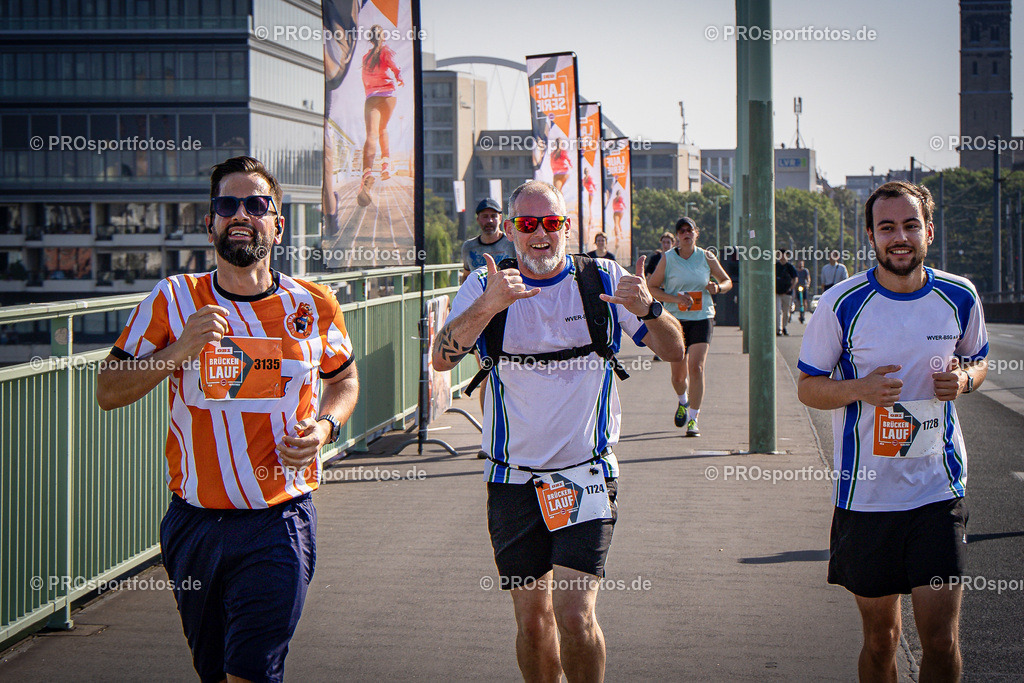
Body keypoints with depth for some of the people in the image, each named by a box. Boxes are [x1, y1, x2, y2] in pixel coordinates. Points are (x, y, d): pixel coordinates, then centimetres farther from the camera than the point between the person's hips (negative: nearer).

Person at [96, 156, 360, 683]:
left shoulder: (315, 307, 1)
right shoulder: (172, 301, -1)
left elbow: (343, 379, 20)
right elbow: (108, 391, -1)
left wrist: (325, 426, -2)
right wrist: (180, 350, -16)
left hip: (279, 525, -1)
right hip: (193, 523, 2)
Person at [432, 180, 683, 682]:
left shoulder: (604, 281, 1)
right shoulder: (485, 287, 1)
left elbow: (673, 351, -2)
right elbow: (441, 358, -14)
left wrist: (648, 310, -25)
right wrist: (487, 306, -34)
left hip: (586, 473, -1)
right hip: (513, 479, 2)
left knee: (575, 617, -11)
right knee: (532, 618, 7)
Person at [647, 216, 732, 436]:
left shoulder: (706, 257, 3)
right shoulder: (667, 258, -1)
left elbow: (727, 281, 14)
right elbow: (651, 288, 0)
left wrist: (717, 287, -9)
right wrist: (676, 298, -15)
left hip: (702, 319, 0)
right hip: (675, 319, 0)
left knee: (696, 367, -16)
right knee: (678, 374, 6)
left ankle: (693, 419, -10)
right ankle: (683, 402, 41)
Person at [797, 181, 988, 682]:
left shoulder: (960, 297, 0)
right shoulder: (841, 304, -7)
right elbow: (808, 387, 2)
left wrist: (962, 378, -6)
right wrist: (861, 388, -19)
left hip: (939, 489, 1)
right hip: (866, 494, -1)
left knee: (942, 640, -4)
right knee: (880, 639, 9)